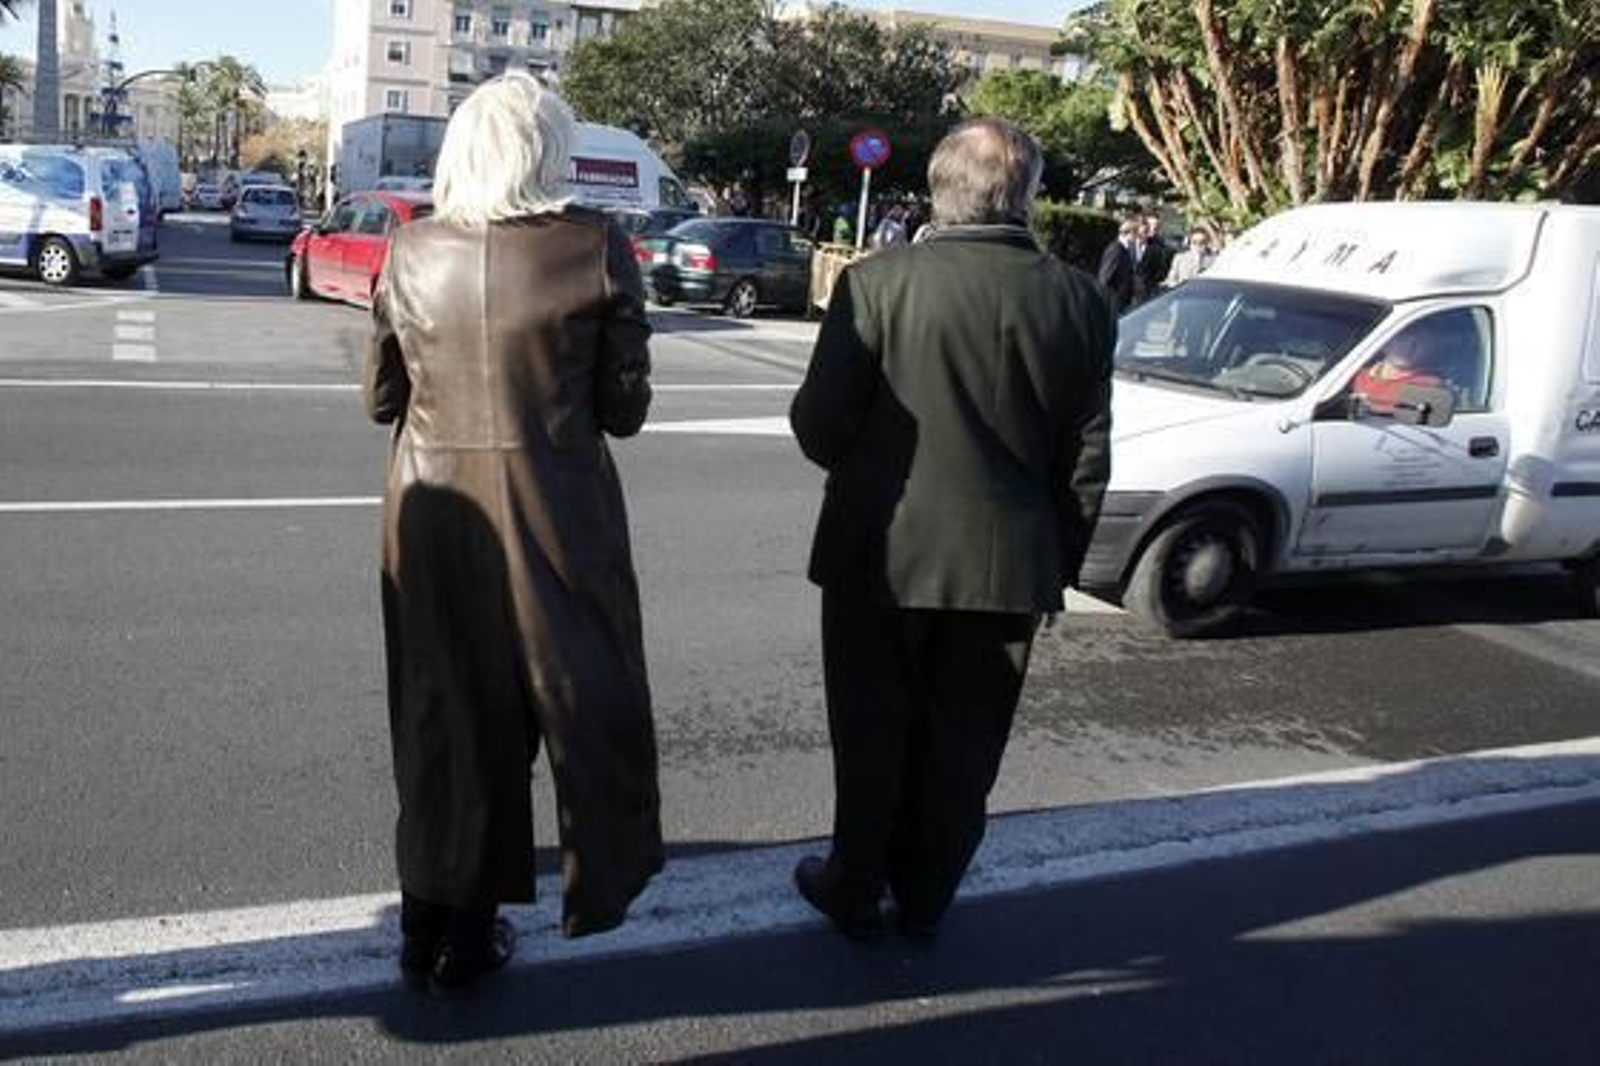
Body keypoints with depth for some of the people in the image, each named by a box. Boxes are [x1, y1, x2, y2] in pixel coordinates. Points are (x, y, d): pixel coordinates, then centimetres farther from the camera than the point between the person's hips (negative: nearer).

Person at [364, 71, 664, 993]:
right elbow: (624, 408, -7)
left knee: (447, 713, 16)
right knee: (583, 693, 17)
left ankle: (438, 924, 28)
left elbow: (382, 398, 6)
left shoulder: (414, 249, -1)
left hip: (436, 509, 3)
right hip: (557, 514, -3)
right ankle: (598, 883, 34)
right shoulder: (596, 247, -10)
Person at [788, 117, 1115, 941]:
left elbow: (818, 423, -11)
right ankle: (924, 898, 30)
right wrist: (1058, 564, 12)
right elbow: (1086, 462, 0)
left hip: (883, 555, -2)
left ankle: (854, 892, 29)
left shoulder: (877, 281, -13)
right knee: (961, 744, 16)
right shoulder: (1080, 302, -4)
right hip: (1007, 565, 2)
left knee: (872, 733, 15)